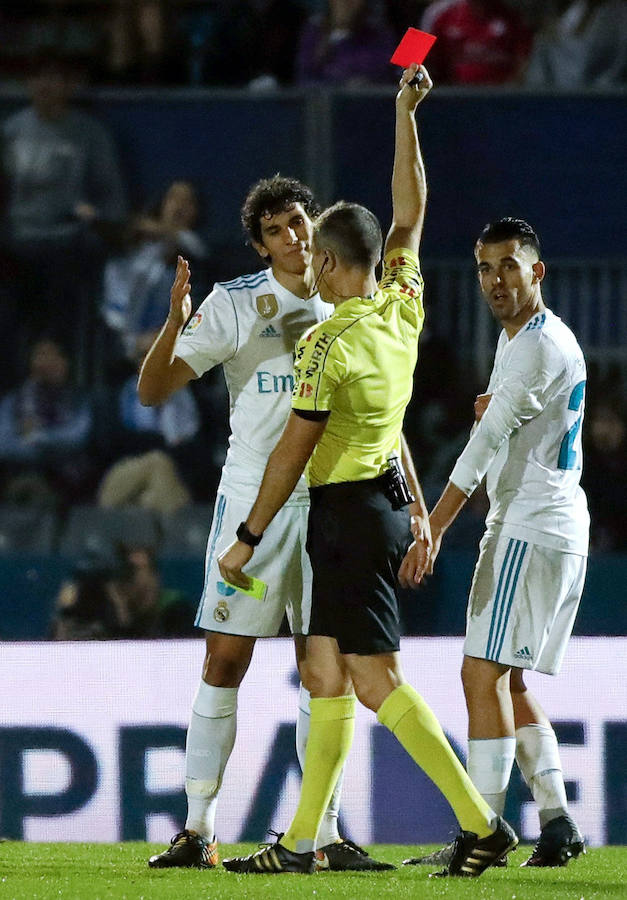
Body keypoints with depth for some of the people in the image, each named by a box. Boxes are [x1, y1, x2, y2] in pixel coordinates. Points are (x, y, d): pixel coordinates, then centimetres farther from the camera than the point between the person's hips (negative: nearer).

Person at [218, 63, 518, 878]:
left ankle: (481, 822, -11)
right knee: (327, 675, 9)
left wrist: (248, 538, -6)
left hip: (349, 509, -9)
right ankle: (301, 843, 10)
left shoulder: (327, 345, -18)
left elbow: (293, 451, -14)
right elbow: (410, 212, 16)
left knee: (376, 679, -8)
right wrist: (406, 117, 18)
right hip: (385, 497, 9)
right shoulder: (404, 307, 2)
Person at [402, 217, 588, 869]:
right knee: (506, 682, 11)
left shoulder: (541, 345, -14)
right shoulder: (516, 338, 19)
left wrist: (433, 528, -18)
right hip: (529, 527, 11)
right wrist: (493, 406, 8)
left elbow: (486, 442, -17)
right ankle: (556, 823, 10)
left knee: (484, 674, -14)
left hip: (534, 532, -11)